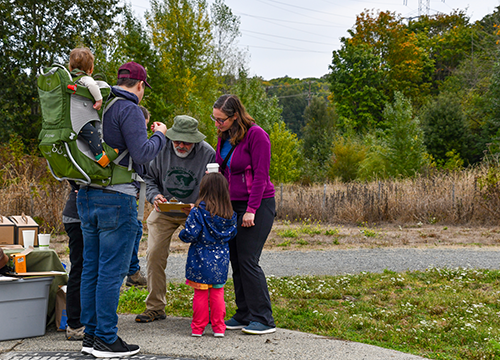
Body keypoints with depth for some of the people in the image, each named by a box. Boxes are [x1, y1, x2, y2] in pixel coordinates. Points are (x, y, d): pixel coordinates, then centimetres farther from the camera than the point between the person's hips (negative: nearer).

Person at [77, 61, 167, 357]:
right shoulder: (129, 109, -10)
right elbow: (142, 154, -18)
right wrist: (160, 135, -2)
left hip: (87, 196, 8)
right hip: (116, 198, -8)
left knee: (91, 268, 12)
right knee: (112, 271, -3)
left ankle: (91, 334, 19)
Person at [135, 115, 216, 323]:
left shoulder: (208, 154, -16)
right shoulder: (161, 149, -11)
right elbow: (148, 177, 0)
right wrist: (155, 196, -20)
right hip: (163, 213, 2)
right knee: (154, 255, -5)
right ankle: (155, 308, 9)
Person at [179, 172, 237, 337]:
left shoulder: (198, 211, -15)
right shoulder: (230, 214, -2)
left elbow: (190, 235, -17)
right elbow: (232, 233, 10)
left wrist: (182, 234, 4)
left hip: (201, 259, -3)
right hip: (220, 261, 3)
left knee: (201, 294, 7)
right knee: (217, 293, 12)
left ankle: (198, 328, 15)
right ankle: (219, 328, 15)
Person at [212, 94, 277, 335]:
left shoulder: (256, 135, -13)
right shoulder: (223, 137, 10)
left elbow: (260, 175, -16)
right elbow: (217, 171, 17)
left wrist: (251, 210, -19)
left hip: (258, 205, -8)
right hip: (232, 206, 8)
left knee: (248, 261, -10)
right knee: (236, 261, 7)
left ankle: (263, 319, -3)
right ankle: (243, 315, 16)